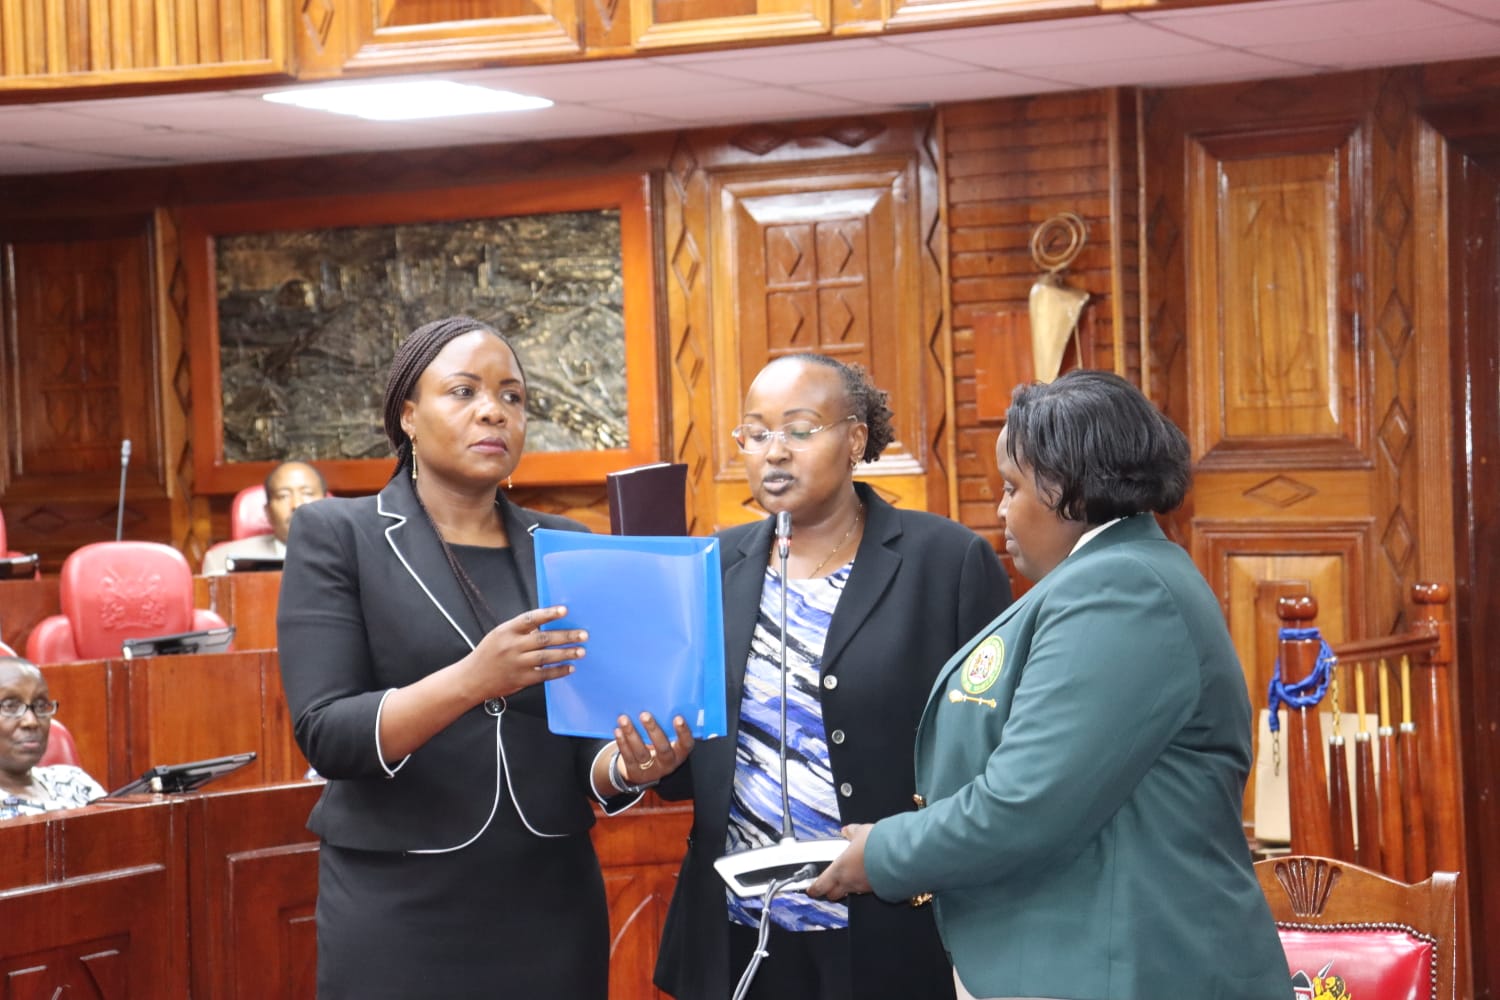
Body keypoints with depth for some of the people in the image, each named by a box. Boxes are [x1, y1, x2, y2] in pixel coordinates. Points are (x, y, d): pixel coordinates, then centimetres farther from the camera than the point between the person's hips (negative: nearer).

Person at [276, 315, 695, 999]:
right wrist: (473, 679, -28)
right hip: (399, 911, -3)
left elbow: (584, 745, 6)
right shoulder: (336, 536, -3)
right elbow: (326, 735, -13)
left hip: (552, 905, 3)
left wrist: (628, 765, -17)